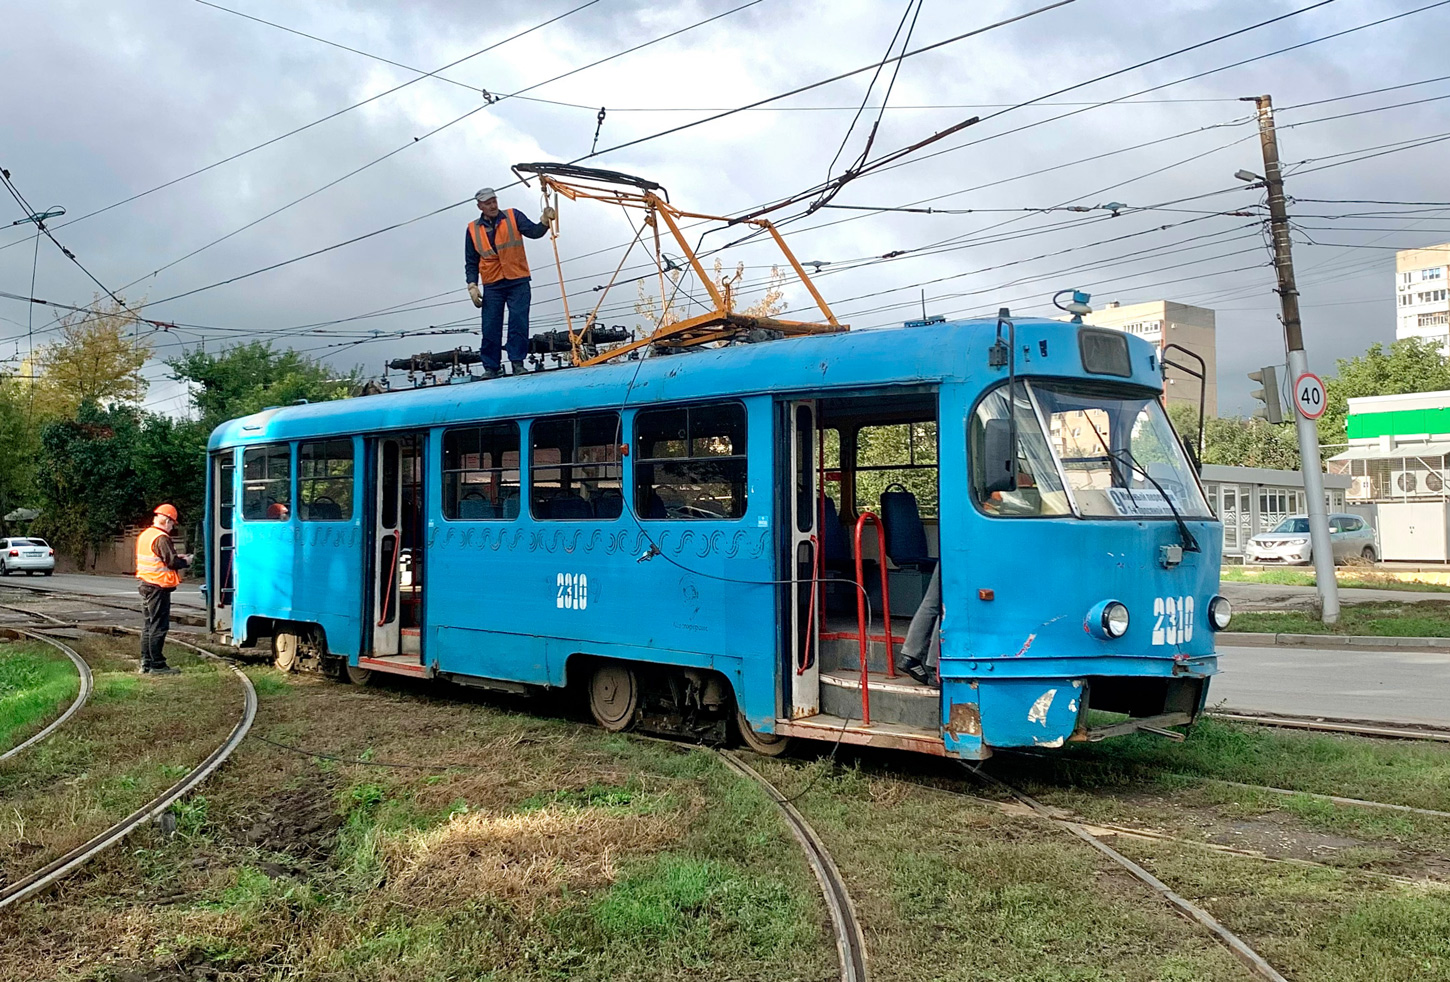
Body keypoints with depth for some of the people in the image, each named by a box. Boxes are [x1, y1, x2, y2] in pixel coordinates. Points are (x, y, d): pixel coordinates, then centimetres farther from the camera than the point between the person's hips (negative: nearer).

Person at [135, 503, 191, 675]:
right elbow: (172, 562, -19)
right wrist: (186, 561, 0)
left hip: (145, 584, 9)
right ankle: (157, 665, -2)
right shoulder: (161, 538, -16)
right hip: (159, 587, -9)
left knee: (149, 625, 15)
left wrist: (177, 558, 14)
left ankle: (146, 663, 18)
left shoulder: (144, 535, 13)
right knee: (159, 627, -5)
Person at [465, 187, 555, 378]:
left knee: (519, 323, -6)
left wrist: (544, 221, -30)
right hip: (492, 285, 1)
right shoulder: (473, 229, 8)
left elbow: (533, 232, -10)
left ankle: (517, 362, 2)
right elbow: (471, 262, 10)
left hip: (518, 282, -1)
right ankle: (490, 367, 8)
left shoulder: (513, 216, 4)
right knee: (490, 327, 0)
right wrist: (472, 286, -1)